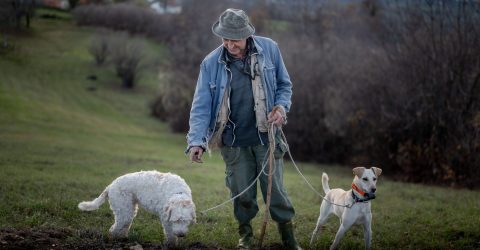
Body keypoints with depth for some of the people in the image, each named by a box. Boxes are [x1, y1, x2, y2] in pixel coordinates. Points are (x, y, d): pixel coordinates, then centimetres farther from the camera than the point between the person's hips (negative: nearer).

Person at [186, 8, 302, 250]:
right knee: (242, 193, 7)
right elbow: (201, 106, -8)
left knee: (275, 188, 2)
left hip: (266, 136, 0)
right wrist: (196, 141, -19)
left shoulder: (269, 49, -6)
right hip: (233, 141, 0)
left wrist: (282, 107, -12)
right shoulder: (211, 63, -8)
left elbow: (284, 85, 8)